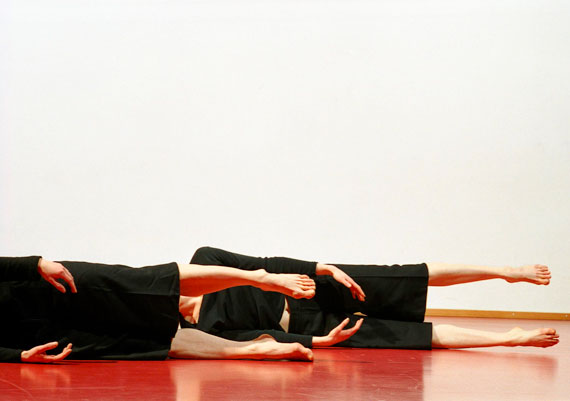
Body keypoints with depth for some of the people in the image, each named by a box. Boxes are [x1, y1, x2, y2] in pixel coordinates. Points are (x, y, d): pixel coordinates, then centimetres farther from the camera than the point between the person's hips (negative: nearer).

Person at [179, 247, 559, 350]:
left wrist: (326, 268, -10)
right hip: (307, 326, -3)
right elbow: (263, 338, -14)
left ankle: (506, 272, 5)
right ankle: (513, 338, -5)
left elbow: (264, 265, -1)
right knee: (429, 336, -10)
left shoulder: (203, 261, -3)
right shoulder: (202, 331, -9)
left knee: (414, 279, -7)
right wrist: (320, 341, -23)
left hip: (309, 290, 3)